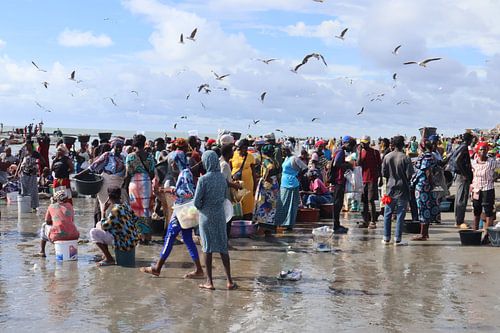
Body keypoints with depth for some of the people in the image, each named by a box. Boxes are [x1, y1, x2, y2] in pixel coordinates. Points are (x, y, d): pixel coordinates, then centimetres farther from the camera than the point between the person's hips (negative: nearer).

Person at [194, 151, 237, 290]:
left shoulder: (203, 179, -16)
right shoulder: (222, 177, 0)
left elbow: (197, 201, -13)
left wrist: (201, 208, 7)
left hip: (206, 216, -4)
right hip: (220, 215, 4)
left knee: (208, 248, 5)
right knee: (223, 247, 10)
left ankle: (209, 282, 10)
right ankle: (229, 281, 10)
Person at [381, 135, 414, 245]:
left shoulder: (387, 157, -2)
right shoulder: (405, 158, -12)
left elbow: (383, 173, 2)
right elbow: (409, 175, -11)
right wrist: (403, 178, 10)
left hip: (390, 188, 3)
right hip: (402, 189, -3)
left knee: (387, 214, 12)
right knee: (400, 215, 2)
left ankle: (386, 238, 14)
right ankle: (398, 239, 2)